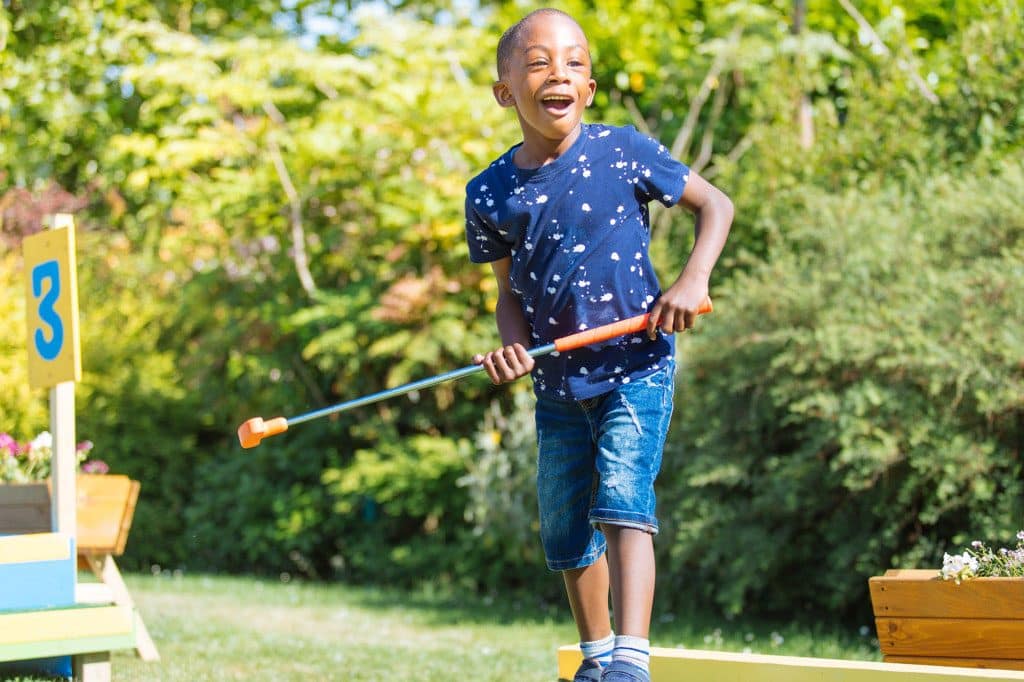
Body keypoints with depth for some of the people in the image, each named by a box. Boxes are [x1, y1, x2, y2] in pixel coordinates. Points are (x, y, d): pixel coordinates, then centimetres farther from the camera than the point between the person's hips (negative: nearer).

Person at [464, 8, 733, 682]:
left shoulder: (623, 152, -9)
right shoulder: (490, 193, -1)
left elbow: (716, 204, 1)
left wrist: (693, 279, -15)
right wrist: (512, 346, -10)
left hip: (636, 367, -4)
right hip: (558, 383, 4)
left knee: (622, 502, -23)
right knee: (565, 532, 14)